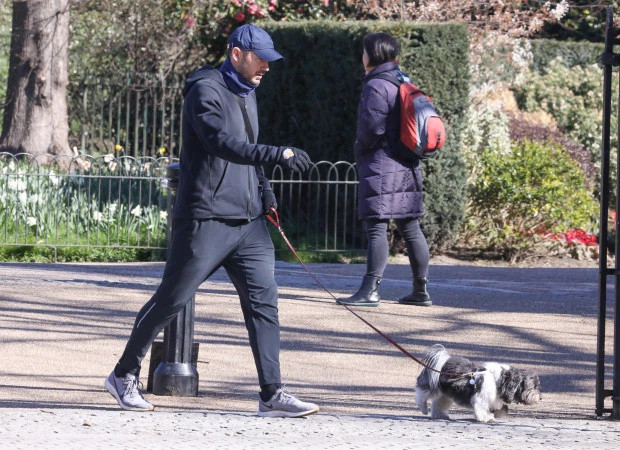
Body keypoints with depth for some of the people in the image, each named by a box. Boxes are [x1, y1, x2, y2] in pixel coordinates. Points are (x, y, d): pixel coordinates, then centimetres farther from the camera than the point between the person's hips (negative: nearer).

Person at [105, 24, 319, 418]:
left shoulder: (247, 94, 16)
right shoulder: (206, 91, -12)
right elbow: (222, 142, -28)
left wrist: (264, 189, 16)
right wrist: (278, 154, -36)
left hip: (249, 222, 8)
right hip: (206, 219, -8)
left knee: (264, 301, -1)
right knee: (171, 299, 0)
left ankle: (272, 395, -2)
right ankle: (125, 375, 16)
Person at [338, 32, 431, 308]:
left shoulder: (376, 86, -12)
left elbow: (372, 126, -19)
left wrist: (360, 150, 0)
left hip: (381, 166, -9)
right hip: (407, 166, 9)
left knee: (376, 227, -12)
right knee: (410, 228, 11)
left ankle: (370, 290, -17)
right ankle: (421, 290, 14)